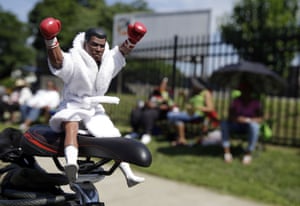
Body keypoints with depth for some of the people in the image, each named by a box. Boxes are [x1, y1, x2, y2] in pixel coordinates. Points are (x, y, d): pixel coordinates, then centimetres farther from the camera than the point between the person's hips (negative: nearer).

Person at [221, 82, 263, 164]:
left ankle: (248, 153, -27)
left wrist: (247, 120, -27)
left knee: (254, 126, -37)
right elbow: (230, 116, -7)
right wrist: (236, 119, -29)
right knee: (224, 123, -26)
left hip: (250, 125, -2)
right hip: (237, 125, 2)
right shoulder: (236, 101, -5)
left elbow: (260, 119, -13)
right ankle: (227, 151, -27)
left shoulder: (256, 102, -9)